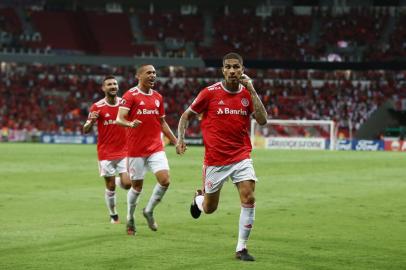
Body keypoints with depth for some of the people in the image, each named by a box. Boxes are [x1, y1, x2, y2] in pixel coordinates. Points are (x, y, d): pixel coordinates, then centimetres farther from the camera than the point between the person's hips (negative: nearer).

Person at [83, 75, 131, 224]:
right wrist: (91, 121, -24)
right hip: (106, 153, -2)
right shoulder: (97, 107, -6)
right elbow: (85, 130, -3)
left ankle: (118, 180, 26)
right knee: (110, 187, 2)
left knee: (127, 184, -10)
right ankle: (113, 216, 21)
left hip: (124, 151, 2)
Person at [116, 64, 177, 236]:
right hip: (136, 149, -4)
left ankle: (149, 211, 10)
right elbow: (119, 119, -16)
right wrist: (130, 123, -38)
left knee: (165, 180, -12)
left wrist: (175, 141, 17)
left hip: (156, 147, 5)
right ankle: (130, 220, 24)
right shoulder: (130, 96, -7)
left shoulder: (157, 97, 11)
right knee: (137, 186, 3)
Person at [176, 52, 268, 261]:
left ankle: (241, 248, -5)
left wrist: (252, 91, -16)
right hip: (215, 159, -1)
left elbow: (262, 120, -13)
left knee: (248, 198, -18)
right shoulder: (210, 93, -7)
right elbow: (186, 115, 4)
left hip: (241, 156, 1)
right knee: (209, 208, 9)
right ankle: (198, 199, 48)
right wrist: (180, 138, -10)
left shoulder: (248, 93, 0)